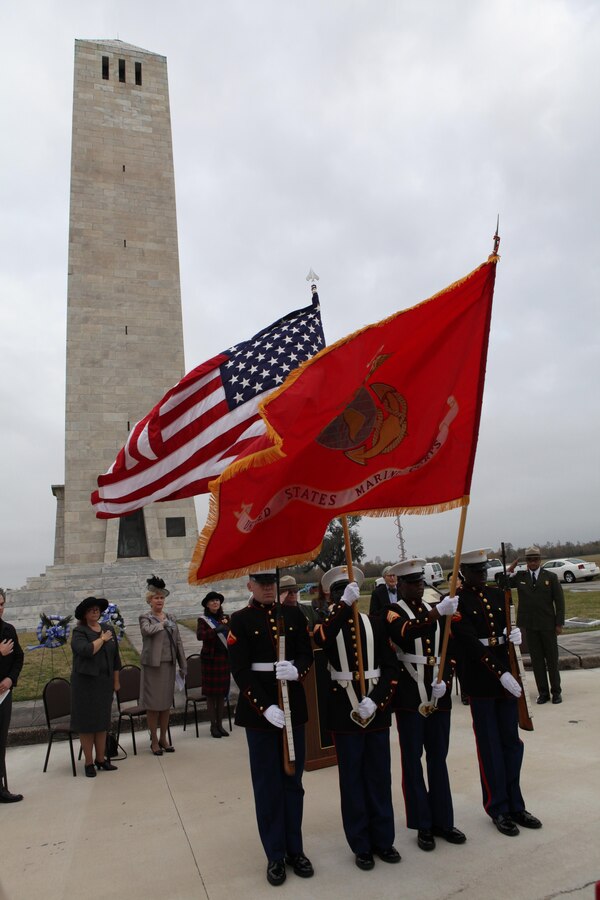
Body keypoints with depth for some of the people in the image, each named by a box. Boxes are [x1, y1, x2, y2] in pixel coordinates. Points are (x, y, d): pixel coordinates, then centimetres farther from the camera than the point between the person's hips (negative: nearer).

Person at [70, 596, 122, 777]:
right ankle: (88, 762, 15)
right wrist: (102, 639, -15)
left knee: (102, 721, 11)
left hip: (105, 682, 5)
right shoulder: (79, 632, -8)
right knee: (87, 722, 3)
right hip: (86, 682, -4)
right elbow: (86, 650, -27)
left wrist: (116, 680, 10)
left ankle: (101, 759, 22)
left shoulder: (109, 629, 8)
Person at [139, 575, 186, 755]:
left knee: (166, 702, 12)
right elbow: (147, 630, -27)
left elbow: (178, 642, 11)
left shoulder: (170, 617, 11)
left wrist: (183, 665, 7)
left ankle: (163, 738, 24)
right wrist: (162, 623, -11)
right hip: (153, 664, -4)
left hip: (169, 664, 5)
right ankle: (154, 740, 18)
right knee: (153, 703, 4)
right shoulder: (145, 617, -3)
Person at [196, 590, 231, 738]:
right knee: (211, 692, 3)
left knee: (222, 692, 8)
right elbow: (199, 635, -22)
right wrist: (216, 630, -32)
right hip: (210, 658, -3)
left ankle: (220, 724, 18)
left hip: (224, 658, 3)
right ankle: (213, 725, 13)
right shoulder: (203, 619, -4)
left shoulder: (226, 618, 7)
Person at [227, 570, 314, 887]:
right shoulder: (240, 620, -6)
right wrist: (265, 707, -20)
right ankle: (275, 855, 23)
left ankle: (295, 849, 29)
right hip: (259, 710, -3)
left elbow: (307, 655, 3)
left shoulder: (294, 615, 4)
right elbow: (240, 671, -11)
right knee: (267, 784, 8)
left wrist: (297, 670, -20)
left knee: (293, 780, 14)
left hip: (294, 706, 3)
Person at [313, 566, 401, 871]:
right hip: (344, 712, -2)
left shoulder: (374, 623, 3)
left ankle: (383, 840, 30)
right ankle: (361, 846, 24)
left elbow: (391, 667, 0)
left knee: (380, 776, 13)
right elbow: (320, 639, -29)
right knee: (352, 779, 9)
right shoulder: (325, 624, -3)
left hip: (377, 709, 2)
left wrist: (376, 700, -14)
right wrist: (344, 603, -36)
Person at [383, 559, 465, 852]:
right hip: (410, 697, -5)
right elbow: (406, 633, -29)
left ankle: (443, 820, 27)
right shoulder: (392, 613, -7)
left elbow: (449, 651, 11)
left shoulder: (436, 611, 10)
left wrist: (445, 680, -5)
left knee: (438, 758, 14)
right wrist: (438, 612, -39)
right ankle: (423, 825, 18)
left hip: (438, 695, 5)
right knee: (413, 760, 6)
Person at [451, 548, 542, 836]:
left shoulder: (498, 595, 8)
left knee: (512, 742, 14)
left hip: (506, 675, 6)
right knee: (490, 746, 7)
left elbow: (509, 625, 9)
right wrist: (500, 674, -23)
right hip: (480, 680, -6)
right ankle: (499, 809, 21)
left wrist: (516, 634, -15)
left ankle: (515, 805, 28)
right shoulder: (456, 601, -11)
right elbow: (470, 643, -18)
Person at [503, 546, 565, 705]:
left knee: (552, 659, 7)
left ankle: (556, 691, 19)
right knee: (536, 660, 7)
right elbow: (502, 585, 2)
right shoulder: (520, 577, 4)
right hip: (530, 626, 1)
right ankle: (543, 692, 15)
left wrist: (559, 623, -3)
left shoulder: (551, 577, 1)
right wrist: (509, 570, -9)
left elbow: (559, 601, 1)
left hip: (548, 625, -1)